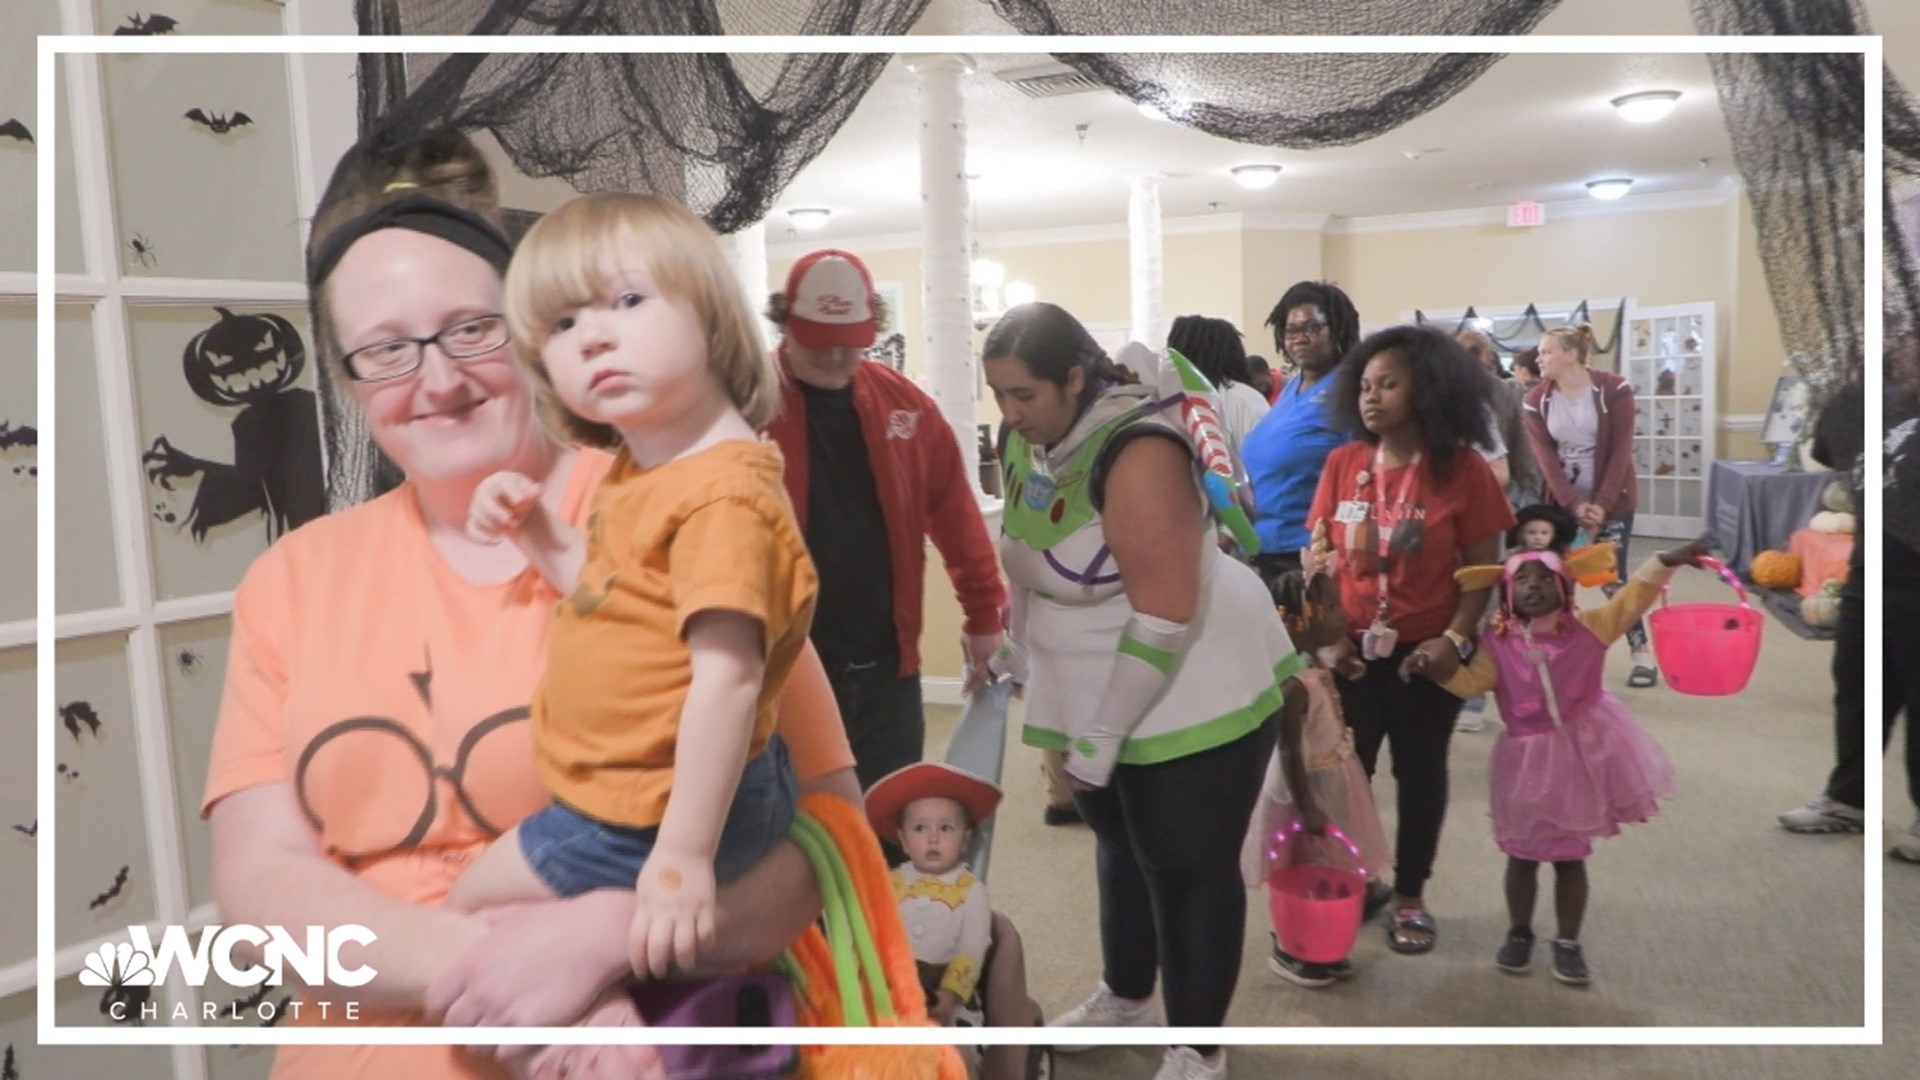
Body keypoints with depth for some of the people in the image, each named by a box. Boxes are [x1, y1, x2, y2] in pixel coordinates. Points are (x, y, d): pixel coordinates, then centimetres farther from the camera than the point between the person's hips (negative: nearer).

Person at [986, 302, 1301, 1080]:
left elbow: (1164, 614, -30)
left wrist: (1099, 738, -24)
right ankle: (1124, 997, 46)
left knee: (1190, 868, 6)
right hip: (1101, 694, 8)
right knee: (1124, 846, 24)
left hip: (1197, 694, -8)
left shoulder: (1137, 452, -27)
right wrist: (1033, 678, 11)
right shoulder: (1023, 442, -3)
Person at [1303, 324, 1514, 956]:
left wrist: (1456, 638, -17)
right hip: (1349, 647, 2)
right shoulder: (1342, 463, -1)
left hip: (1425, 652, -2)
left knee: (1420, 771, 12)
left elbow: (1484, 566, -6)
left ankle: (1409, 897, 29)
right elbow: (1320, 552, 5)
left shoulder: (1463, 469, -9)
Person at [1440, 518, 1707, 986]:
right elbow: (1470, 682, -9)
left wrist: (1666, 562, -21)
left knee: (1570, 856, 9)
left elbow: (1630, 600, -9)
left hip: (1581, 751, 0)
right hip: (1529, 758, 0)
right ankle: (1519, 934, 30)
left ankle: (1568, 943, 23)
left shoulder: (1586, 629, -5)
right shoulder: (1498, 643, -6)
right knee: (1523, 854, 11)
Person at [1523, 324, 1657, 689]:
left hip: (1611, 500, -3)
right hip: (1561, 501, 3)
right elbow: (1546, 459, -7)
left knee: (1612, 578, -3)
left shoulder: (1613, 390, -11)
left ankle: (1642, 654, 11)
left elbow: (1620, 452, -12)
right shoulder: (1537, 399, -3)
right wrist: (1575, 506, -17)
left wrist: (1602, 505, -18)